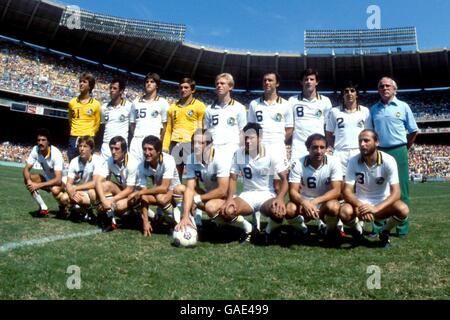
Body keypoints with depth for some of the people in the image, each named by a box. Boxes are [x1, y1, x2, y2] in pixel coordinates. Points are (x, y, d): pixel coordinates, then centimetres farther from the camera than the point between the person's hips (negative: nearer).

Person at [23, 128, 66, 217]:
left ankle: (63, 207, -3)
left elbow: (58, 180, -34)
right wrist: (29, 181, -32)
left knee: (55, 190, -39)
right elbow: (26, 169, -11)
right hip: (47, 179, 6)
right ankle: (43, 207, -7)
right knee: (27, 179, -18)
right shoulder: (35, 150, -13)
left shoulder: (56, 154, -30)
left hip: (61, 181, -6)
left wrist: (38, 185, -39)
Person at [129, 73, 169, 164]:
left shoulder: (162, 102, 5)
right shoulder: (136, 102, 16)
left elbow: (165, 125, 3)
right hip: (136, 141, 4)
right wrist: (134, 139, 9)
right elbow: (132, 124, 19)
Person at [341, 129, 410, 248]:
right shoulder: (353, 161, -14)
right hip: (361, 203, 0)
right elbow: (347, 191, -18)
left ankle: (385, 232, 3)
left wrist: (376, 208, -39)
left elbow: (396, 193, -23)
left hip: (382, 203, 0)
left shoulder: (388, 161, -17)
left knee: (403, 210, -31)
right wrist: (360, 206, -38)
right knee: (344, 212, -32)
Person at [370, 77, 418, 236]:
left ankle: (402, 228, 10)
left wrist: (404, 149, 7)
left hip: (398, 152, -2)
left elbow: (413, 131, 8)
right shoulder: (374, 109, 11)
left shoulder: (403, 106, 4)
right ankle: (378, 227, 12)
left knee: (400, 190, 2)